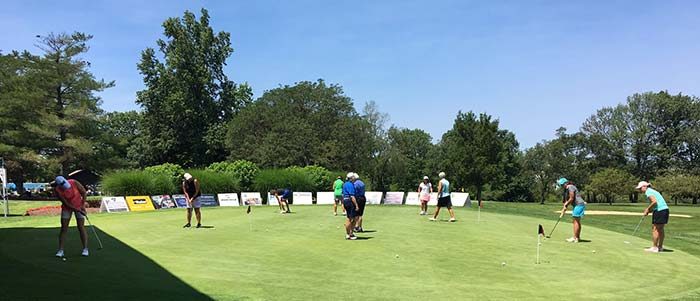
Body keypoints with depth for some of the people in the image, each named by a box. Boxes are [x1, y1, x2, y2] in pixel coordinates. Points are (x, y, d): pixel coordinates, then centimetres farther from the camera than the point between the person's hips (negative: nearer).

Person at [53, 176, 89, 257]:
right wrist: (77, 210, -20)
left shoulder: (75, 183, -25)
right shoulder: (57, 190, -23)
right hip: (67, 208, 1)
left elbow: (84, 192, -10)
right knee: (63, 228, -4)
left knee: (81, 227, -6)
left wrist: (83, 205, -13)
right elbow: (66, 203, -19)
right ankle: (60, 250, 4)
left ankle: (85, 249, -3)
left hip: (79, 206, -1)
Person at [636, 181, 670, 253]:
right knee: (660, 229, 14)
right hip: (665, 209, 10)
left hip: (659, 210, -10)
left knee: (655, 229, -4)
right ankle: (660, 247, 20)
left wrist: (648, 209, -9)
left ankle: (654, 248, -2)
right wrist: (648, 210, 10)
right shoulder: (652, 191, 21)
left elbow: (654, 201, -21)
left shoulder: (648, 192, -8)